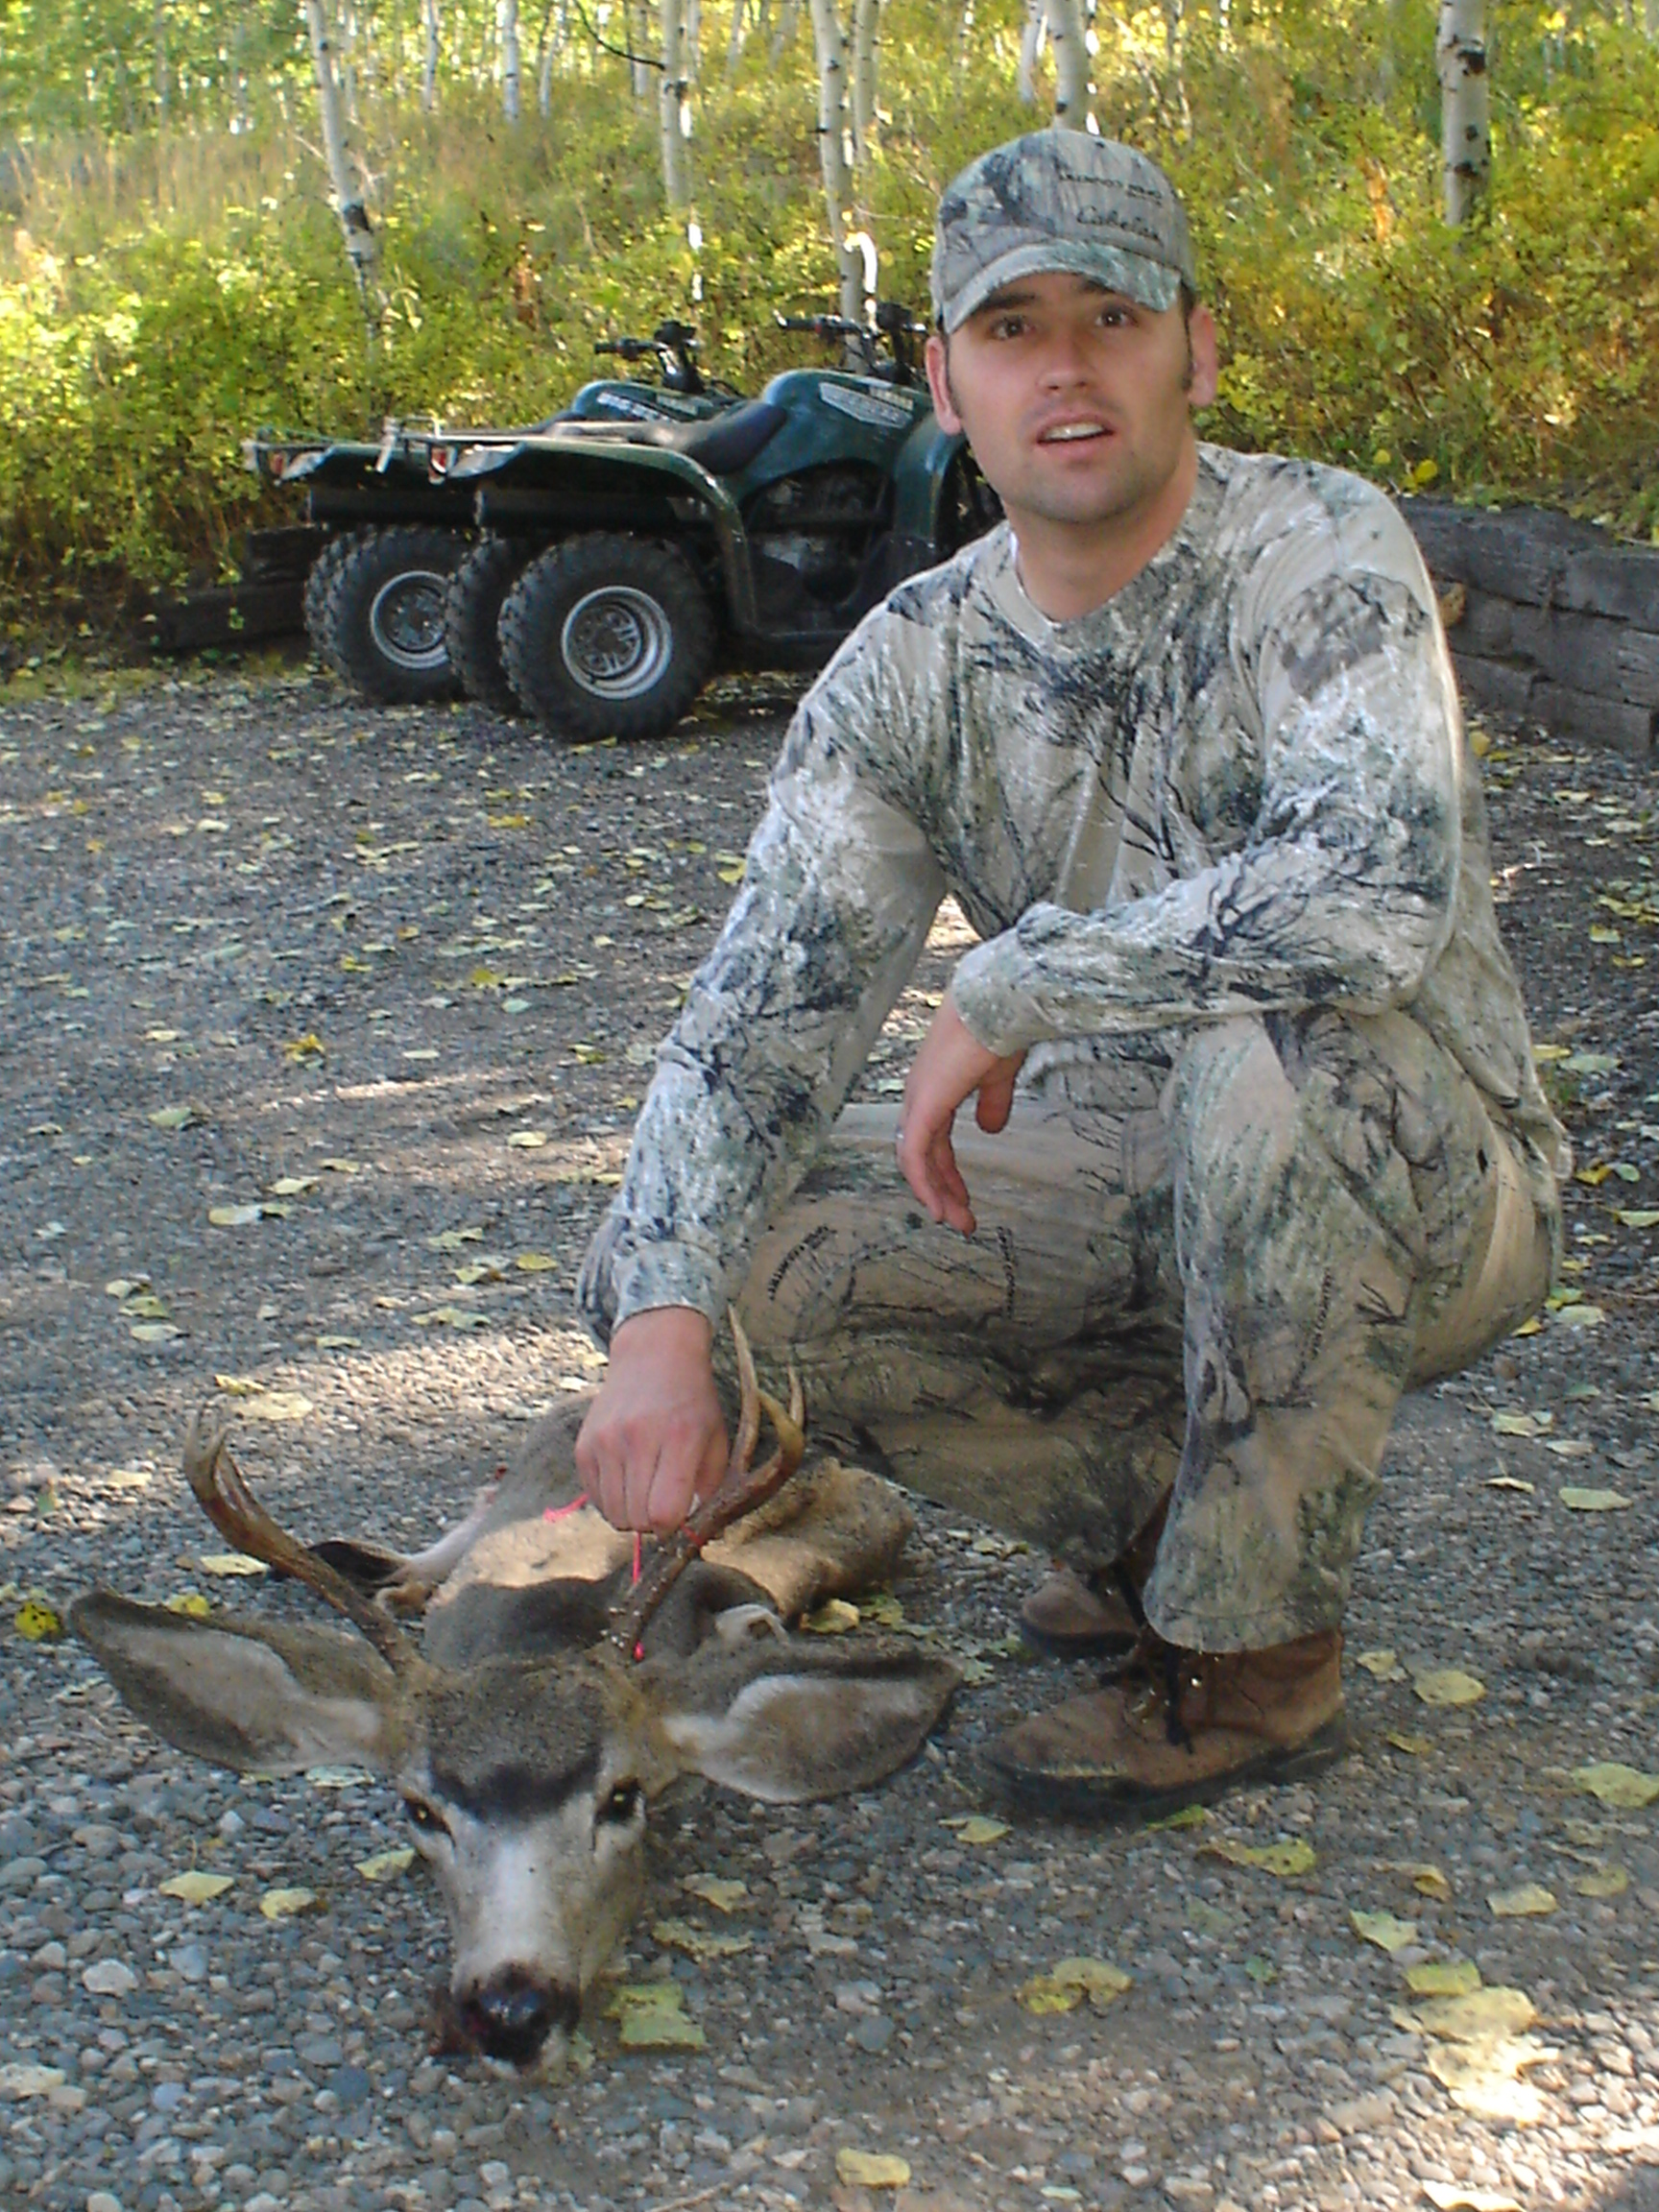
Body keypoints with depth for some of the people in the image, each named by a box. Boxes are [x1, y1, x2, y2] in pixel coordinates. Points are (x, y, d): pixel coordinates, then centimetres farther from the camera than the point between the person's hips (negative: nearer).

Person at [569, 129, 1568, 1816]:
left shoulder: (1318, 554, -18)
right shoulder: (910, 669, -4)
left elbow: (1379, 893, -37)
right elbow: (759, 1014, -11)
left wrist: (1004, 992, -27)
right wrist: (659, 1324, -27)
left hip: (1423, 1194, -4)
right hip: (1124, 1192, 5)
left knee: (1266, 1054, -39)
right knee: (685, 1254, -10)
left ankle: (1254, 1654, -16)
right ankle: (1154, 1504, 8)